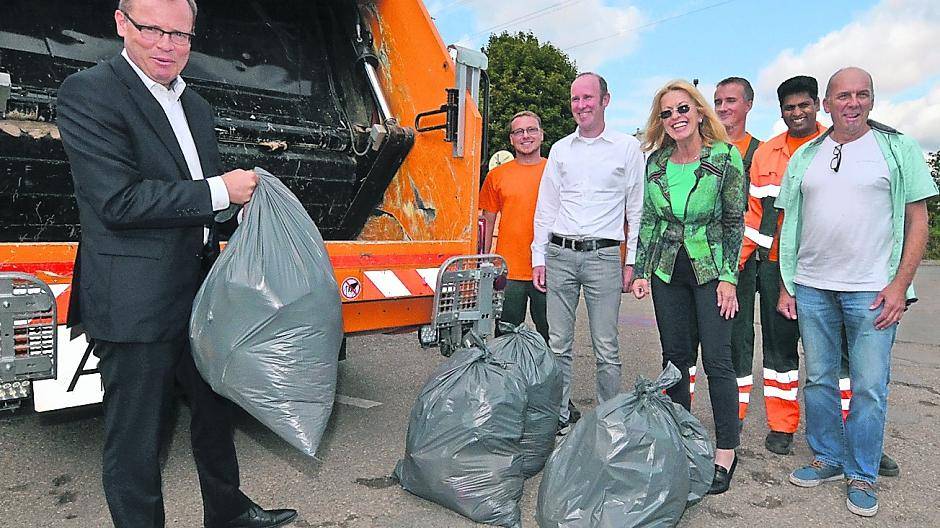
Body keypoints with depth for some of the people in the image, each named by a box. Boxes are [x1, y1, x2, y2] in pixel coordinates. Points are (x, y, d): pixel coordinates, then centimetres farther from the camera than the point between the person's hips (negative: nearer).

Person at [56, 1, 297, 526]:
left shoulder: (197, 107, 13)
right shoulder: (88, 94, -12)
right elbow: (118, 201, -22)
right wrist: (219, 190, -18)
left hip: (199, 294, 8)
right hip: (135, 305, -8)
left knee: (217, 407, 22)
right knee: (136, 441, 6)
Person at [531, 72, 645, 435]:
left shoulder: (628, 148, 5)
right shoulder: (560, 149, 13)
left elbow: (637, 209, 4)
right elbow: (545, 207, 14)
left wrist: (632, 262, -1)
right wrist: (538, 258, 8)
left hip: (604, 255, -3)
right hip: (559, 255, 3)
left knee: (606, 348, 0)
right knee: (558, 343, 7)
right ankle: (560, 417, 19)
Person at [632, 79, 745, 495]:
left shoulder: (725, 157, -5)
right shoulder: (655, 161, 5)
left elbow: (734, 221, -5)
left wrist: (728, 278, -10)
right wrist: (641, 271, 6)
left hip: (709, 269, -4)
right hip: (667, 271, 4)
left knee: (717, 360, -5)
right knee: (675, 357, 10)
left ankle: (726, 452, 8)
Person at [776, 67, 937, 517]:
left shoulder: (898, 148, 3)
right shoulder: (804, 156, 11)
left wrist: (900, 285, -9)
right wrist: (786, 287, 7)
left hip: (872, 291, -3)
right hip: (811, 288, 3)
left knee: (869, 387, 1)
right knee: (819, 379, 11)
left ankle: (862, 476, 17)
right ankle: (827, 458, 27)